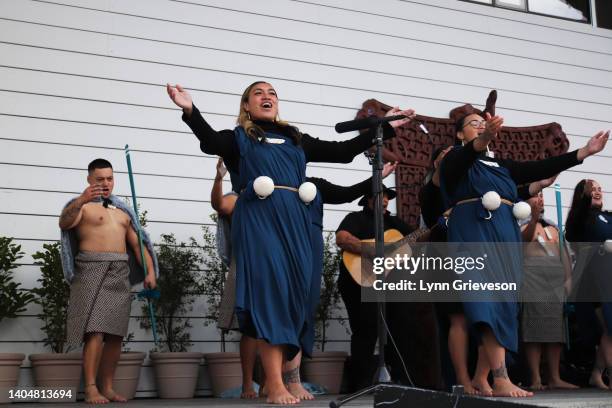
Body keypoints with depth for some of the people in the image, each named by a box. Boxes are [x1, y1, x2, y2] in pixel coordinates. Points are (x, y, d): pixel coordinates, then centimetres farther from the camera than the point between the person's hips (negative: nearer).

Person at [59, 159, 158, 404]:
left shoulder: (122, 210, 22)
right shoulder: (83, 205, 4)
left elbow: (137, 244, 18)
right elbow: (65, 222, -18)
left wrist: (150, 271, 3)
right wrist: (81, 200, -36)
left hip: (120, 274, 6)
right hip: (92, 271, -6)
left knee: (115, 334, 3)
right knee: (95, 331, -16)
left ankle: (107, 387, 10)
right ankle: (90, 389, -16)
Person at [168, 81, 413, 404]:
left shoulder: (296, 140, 25)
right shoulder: (239, 137, 13)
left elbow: (343, 151, 24)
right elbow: (210, 141, -9)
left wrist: (386, 127, 22)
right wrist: (190, 110, -27)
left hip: (293, 219, 5)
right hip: (258, 217, -4)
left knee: (293, 292, -2)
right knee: (269, 290, -16)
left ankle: (283, 377, 6)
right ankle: (275, 386, -18)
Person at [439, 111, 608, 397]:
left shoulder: (501, 166, 25)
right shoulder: (456, 158, 6)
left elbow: (541, 169, 18)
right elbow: (467, 155, -19)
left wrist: (585, 151, 13)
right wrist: (482, 141, -42)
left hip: (504, 234, 7)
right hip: (473, 230, -7)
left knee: (501, 302, 0)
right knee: (489, 299, -19)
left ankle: (481, 379, 5)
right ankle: (501, 380, -27)